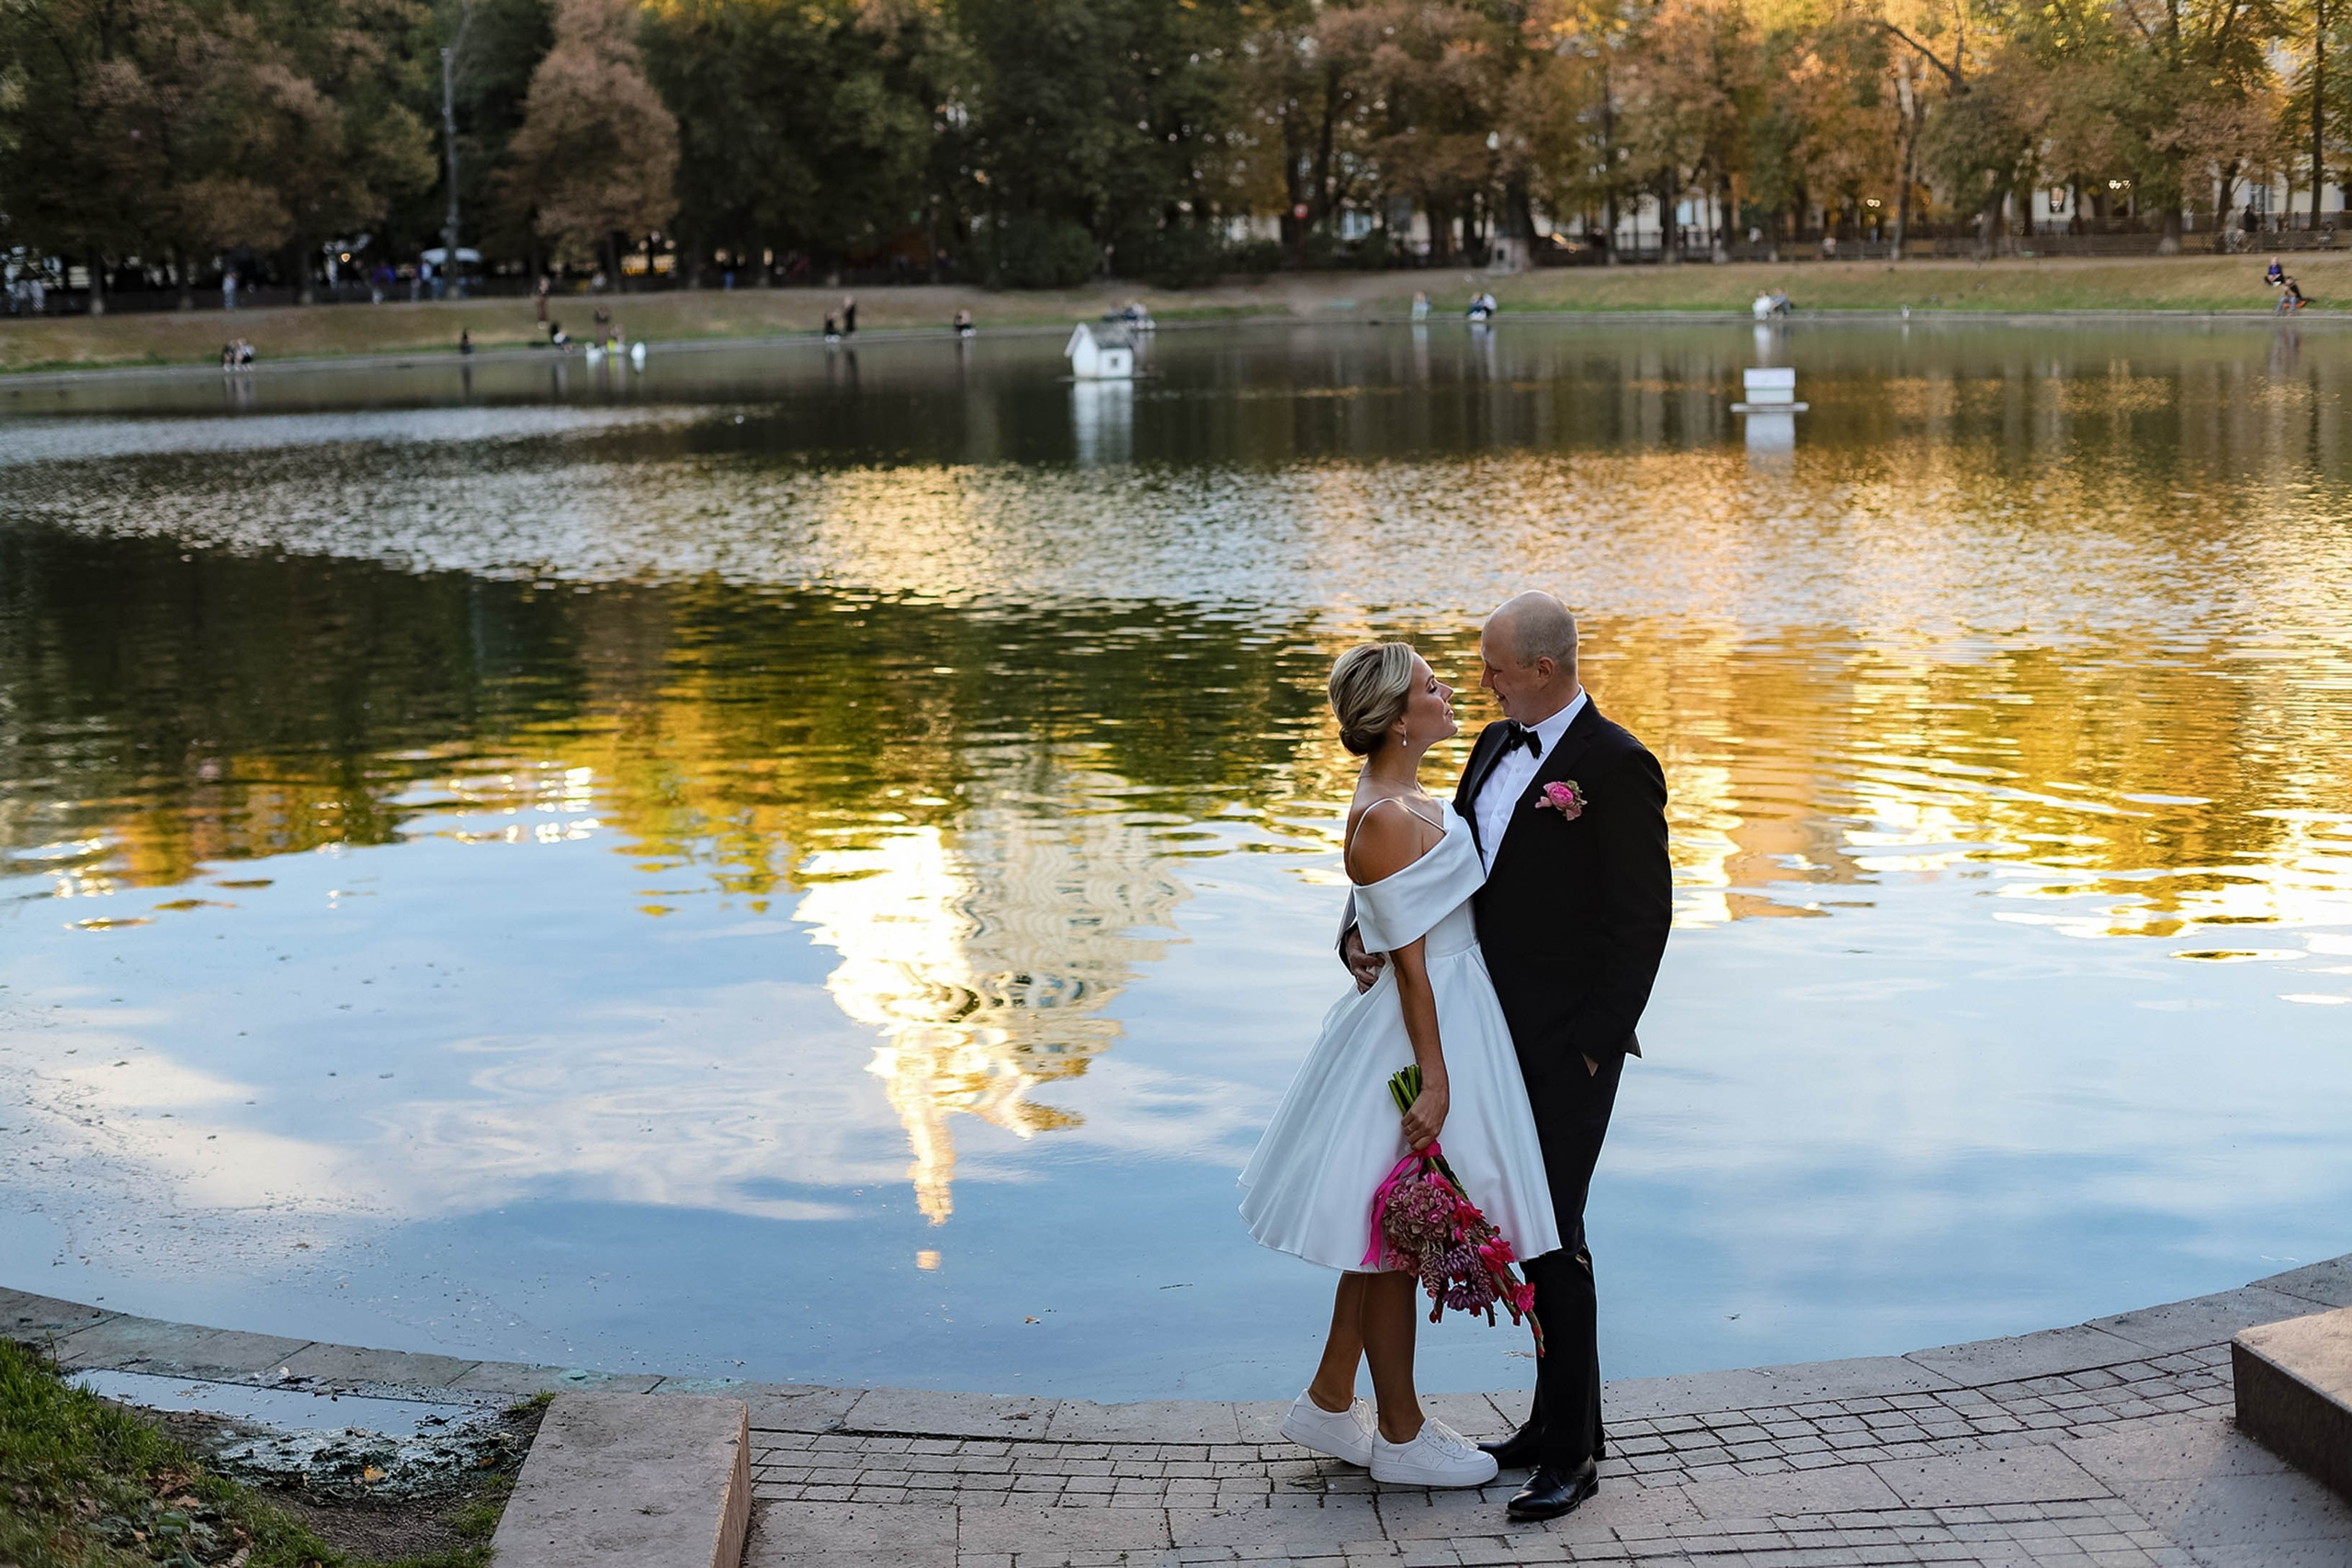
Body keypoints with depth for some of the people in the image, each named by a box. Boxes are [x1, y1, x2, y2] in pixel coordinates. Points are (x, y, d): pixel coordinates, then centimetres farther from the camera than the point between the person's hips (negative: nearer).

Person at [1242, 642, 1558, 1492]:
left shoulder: (1405, 798, 9)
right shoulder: (1384, 818, -21)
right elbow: (1408, 961, -22)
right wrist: (1435, 1078, -21)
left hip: (1449, 1015, 10)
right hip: (1416, 1035, -10)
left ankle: (1330, 1404, 30)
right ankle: (1401, 1437, 16)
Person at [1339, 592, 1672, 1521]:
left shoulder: (1615, 767, -15)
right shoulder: (1495, 747, 10)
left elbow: (1641, 918, -15)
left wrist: (1599, 1044, -16)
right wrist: (1366, 935, -1)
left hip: (1569, 1044, -8)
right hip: (1502, 1031, 8)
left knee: (1553, 1232, -6)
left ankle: (1572, 1452, 3)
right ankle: (1561, 1420, 26)